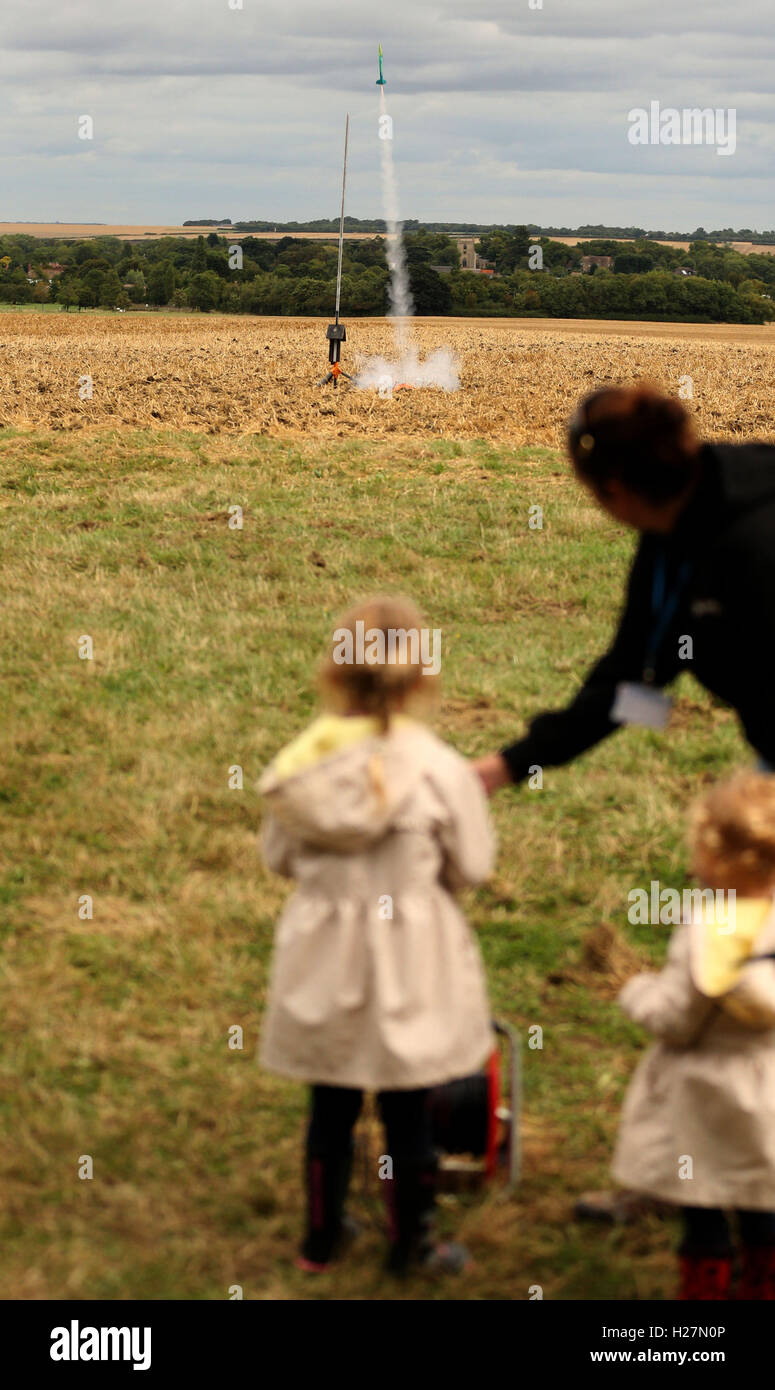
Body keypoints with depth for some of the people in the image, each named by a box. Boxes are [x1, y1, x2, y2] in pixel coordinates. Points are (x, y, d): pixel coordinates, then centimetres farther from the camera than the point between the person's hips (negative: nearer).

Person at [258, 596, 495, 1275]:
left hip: (324, 953, 3)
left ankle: (321, 1236, 30)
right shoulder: (438, 767, -16)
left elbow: (280, 854, 3)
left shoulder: (304, 760, -8)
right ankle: (411, 1243, 24)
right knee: (408, 1111, 11)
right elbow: (472, 865, -7)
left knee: (330, 1106, 17)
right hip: (409, 959, -3)